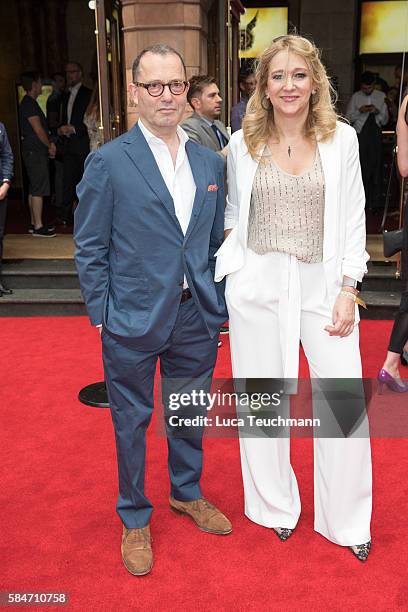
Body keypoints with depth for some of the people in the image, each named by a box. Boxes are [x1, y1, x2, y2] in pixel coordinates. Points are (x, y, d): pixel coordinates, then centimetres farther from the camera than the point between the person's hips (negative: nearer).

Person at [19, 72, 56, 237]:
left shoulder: (30, 103, 18)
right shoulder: (29, 104, -13)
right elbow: (38, 130, -16)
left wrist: (49, 145, 9)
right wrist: (50, 146, -3)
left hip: (34, 151, 10)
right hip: (35, 151, -10)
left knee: (34, 189, 12)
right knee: (38, 189, -9)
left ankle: (35, 223, 19)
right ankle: (38, 226, -6)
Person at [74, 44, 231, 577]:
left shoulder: (210, 163, 6)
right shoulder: (108, 162, -8)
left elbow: (216, 241, 11)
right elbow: (90, 248, -6)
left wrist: (220, 303, 8)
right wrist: (101, 314, -8)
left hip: (196, 318, 5)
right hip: (134, 320, -4)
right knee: (132, 420, 12)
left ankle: (187, 493, 45)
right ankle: (135, 519, 34)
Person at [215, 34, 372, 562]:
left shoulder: (341, 138, 2)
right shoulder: (242, 143, 3)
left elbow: (353, 221, 2)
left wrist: (347, 289, -5)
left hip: (322, 281, 0)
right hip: (256, 281, 1)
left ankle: (347, 520, 21)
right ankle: (275, 506, 31)